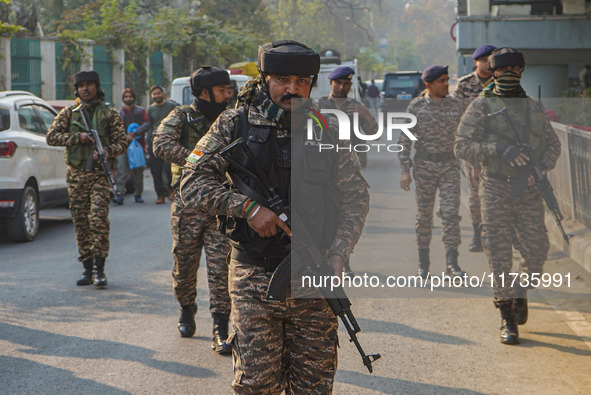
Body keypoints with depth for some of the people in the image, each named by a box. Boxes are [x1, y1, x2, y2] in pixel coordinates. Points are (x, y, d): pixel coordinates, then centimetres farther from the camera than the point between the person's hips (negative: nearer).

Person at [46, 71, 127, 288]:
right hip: (76, 174, 3)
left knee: (98, 218, -14)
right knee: (80, 221, 4)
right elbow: (52, 136, 3)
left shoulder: (110, 114, 5)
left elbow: (122, 143, 3)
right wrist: (77, 137, -9)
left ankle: (99, 269, -10)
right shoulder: (69, 113, 10)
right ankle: (88, 269, 12)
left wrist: (105, 151, -16)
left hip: (100, 174, -3)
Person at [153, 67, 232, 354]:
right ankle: (187, 312, 35)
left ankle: (221, 330, -6)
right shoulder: (181, 118, -3)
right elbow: (161, 145, -21)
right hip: (188, 204, -2)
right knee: (185, 266, 9)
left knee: (221, 268, -7)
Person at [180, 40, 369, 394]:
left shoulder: (328, 130, 5)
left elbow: (356, 198, 5)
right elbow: (192, 183, -2)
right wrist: (247, 206, -15)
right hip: (254, 277, -1)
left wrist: (337, 255, -10)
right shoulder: (235, 125, 1)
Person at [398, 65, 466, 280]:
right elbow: (404, 140, -2)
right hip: (424, 165, -2)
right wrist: (404, 170, -9)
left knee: (451, 212, -8)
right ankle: (423, 262, 15)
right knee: (424, 214, 4)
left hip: (450, 165, 2)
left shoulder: (454, 105, 6)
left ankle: (452, 262, -8)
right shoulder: (416, 107, -2)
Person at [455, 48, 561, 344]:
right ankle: (507, 317, 8)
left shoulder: (534, 108, 12)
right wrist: (498, 148, -19)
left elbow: (553, 143, 18)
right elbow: (462, 146, -6)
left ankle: (520, 294, 29)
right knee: (500, 256, -3)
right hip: (496, 189, -3)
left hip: (529, 189, 3)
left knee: (536, 252, -1)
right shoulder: (481, 107, 1)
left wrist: (542, 167, -3)